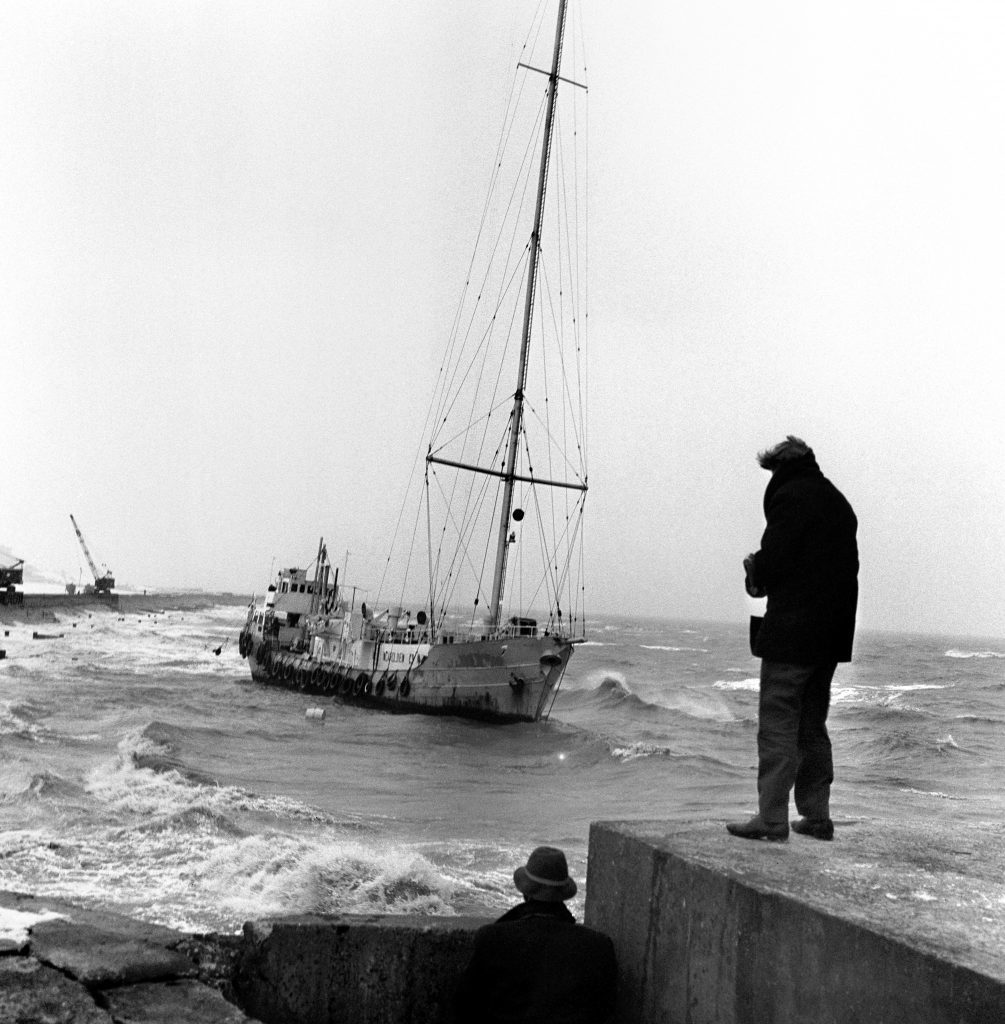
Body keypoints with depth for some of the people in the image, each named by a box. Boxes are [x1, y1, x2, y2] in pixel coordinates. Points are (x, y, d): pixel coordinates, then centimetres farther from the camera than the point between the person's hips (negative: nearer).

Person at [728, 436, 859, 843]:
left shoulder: (790, 496, -9)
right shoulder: (837, 501, 16)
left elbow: (772, 563, -17)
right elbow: (846, 567, 17)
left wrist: (754, 571, 5)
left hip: (791, 632, -8)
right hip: (831, 635, 8)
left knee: (778, 725, -6)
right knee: (813, 726, 15)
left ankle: (772, 818, -7)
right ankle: (816, 816, 17)